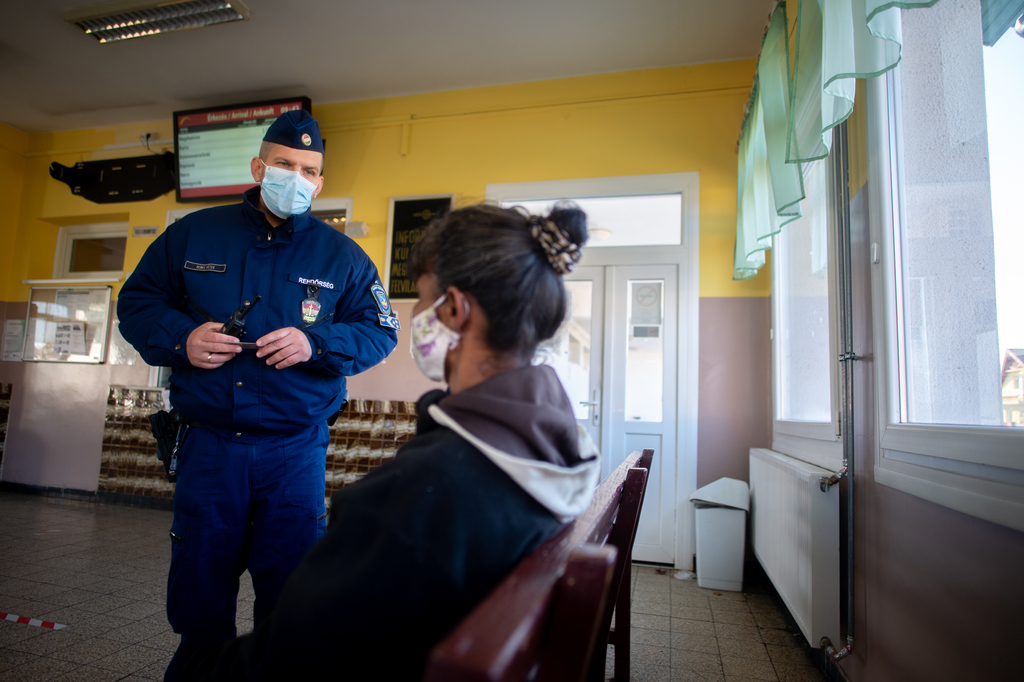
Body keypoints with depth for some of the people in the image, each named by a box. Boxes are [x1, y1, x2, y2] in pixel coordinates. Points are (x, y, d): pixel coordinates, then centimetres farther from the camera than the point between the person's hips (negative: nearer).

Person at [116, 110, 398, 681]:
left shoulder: (342, 256, 2)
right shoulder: (195, 234, 6)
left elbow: (382, 333, 1)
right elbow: (137, 301, 13)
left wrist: (316, 344, -16)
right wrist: (180, 337, -8)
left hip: (296, 452, -1)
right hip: (208, 445, 2)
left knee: (290, 604, 11)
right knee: (196, 600, 16)